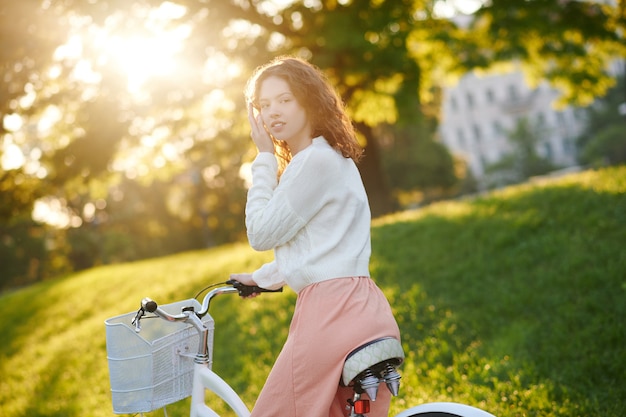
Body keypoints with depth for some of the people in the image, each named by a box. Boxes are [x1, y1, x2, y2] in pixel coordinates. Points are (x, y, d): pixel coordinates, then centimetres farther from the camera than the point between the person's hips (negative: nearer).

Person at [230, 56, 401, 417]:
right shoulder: (331, 158, 21)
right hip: (359, 306, 10)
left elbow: (261, 234, -7)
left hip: (333, 312, -10)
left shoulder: (317, 160, -11)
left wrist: (264, 158, -1)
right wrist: (262, 278, 29)